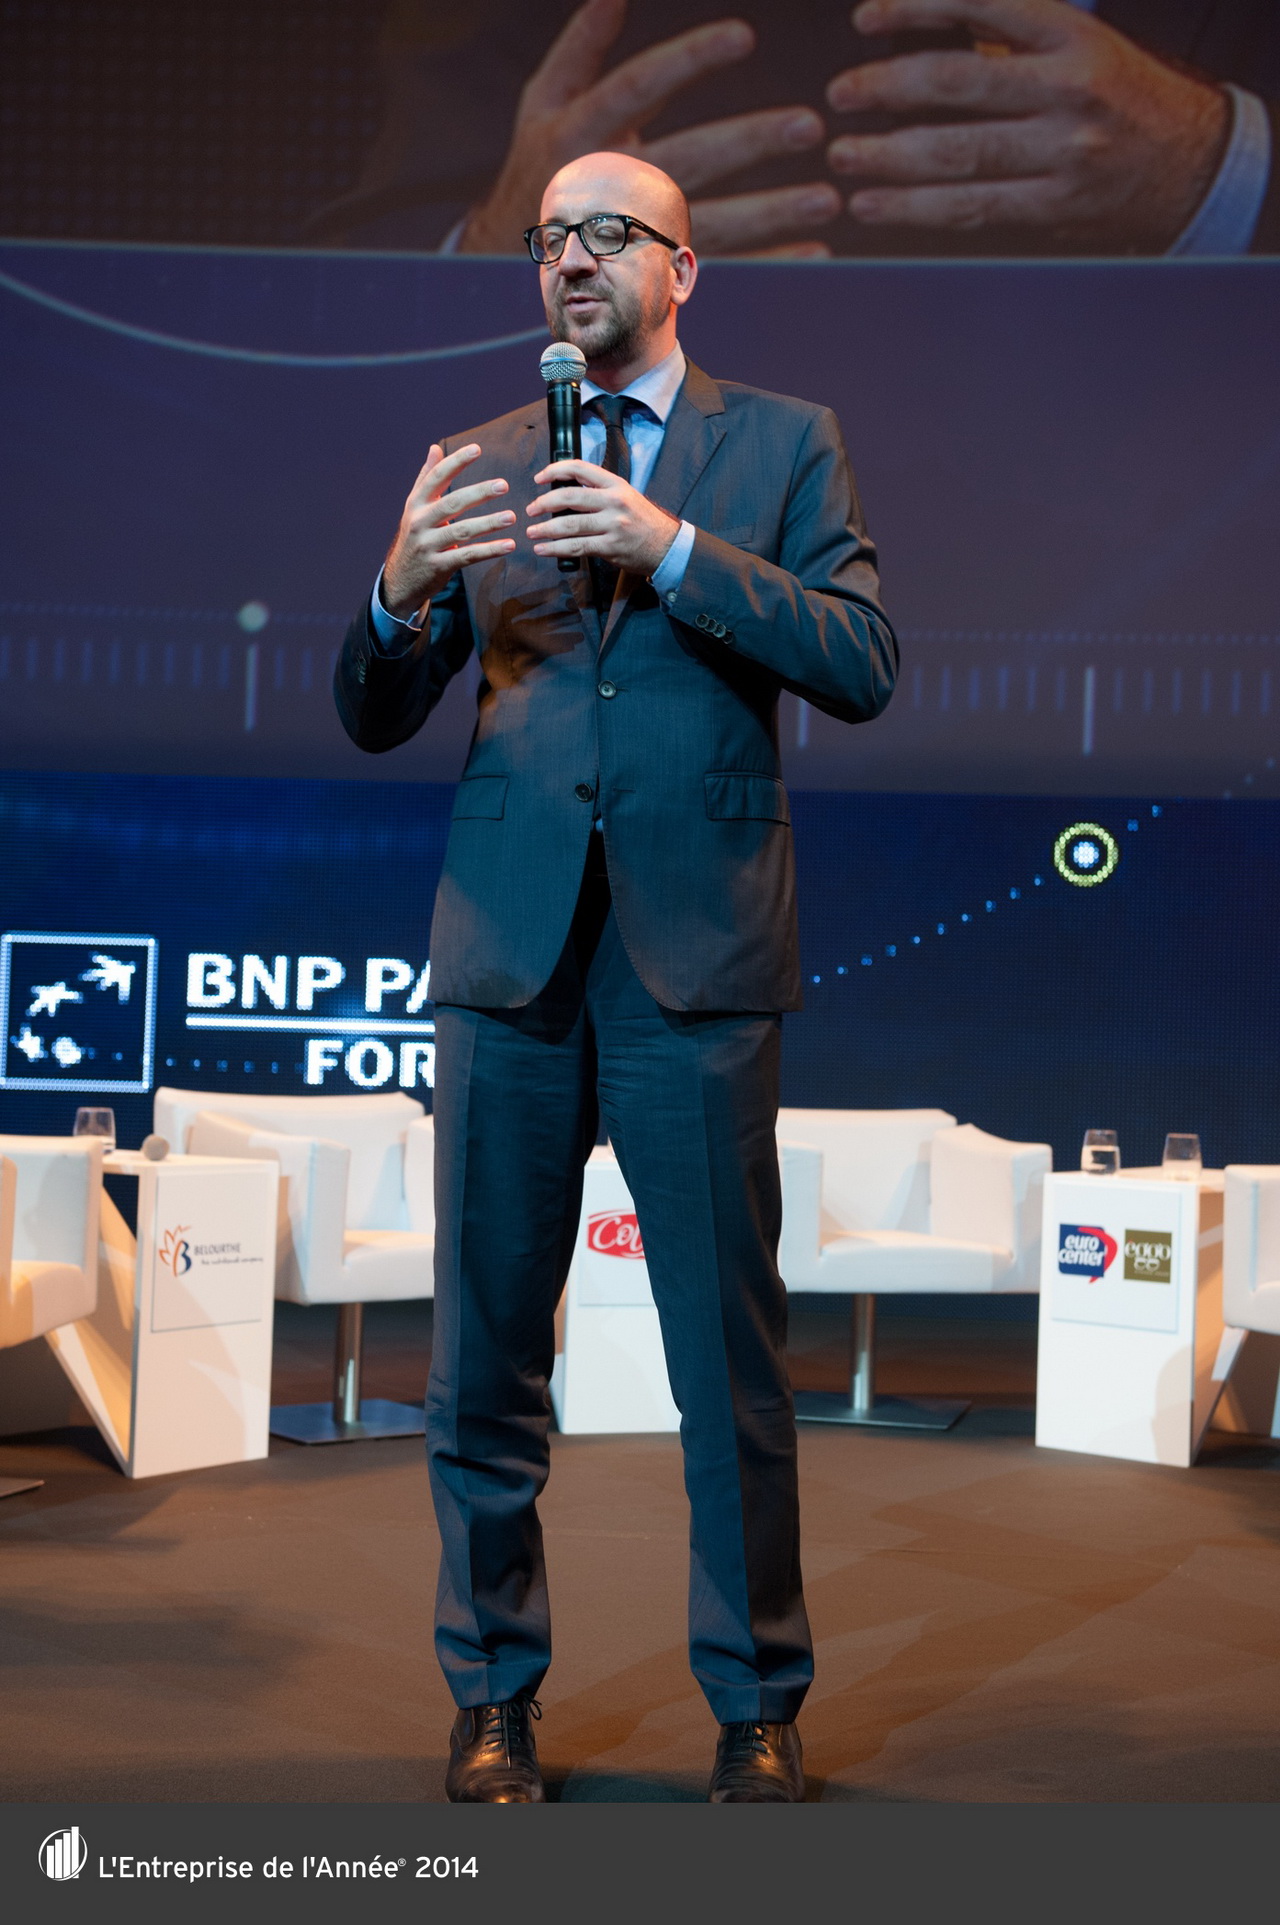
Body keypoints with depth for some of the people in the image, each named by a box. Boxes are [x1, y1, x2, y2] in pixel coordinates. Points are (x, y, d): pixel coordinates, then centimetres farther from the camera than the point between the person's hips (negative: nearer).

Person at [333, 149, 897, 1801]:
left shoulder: (781, 443, 7)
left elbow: (862, 668, -6)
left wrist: (675, 547, -16)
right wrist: (402, 591, -12)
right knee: (484, 1353, 7)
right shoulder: (484, 463, 13)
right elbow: (374, 722, 9)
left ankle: (757, 1707, 16)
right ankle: (492, 1696, 20)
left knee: (732, 1355, 3)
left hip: (696, 951, -2)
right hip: (510, 950, 3)